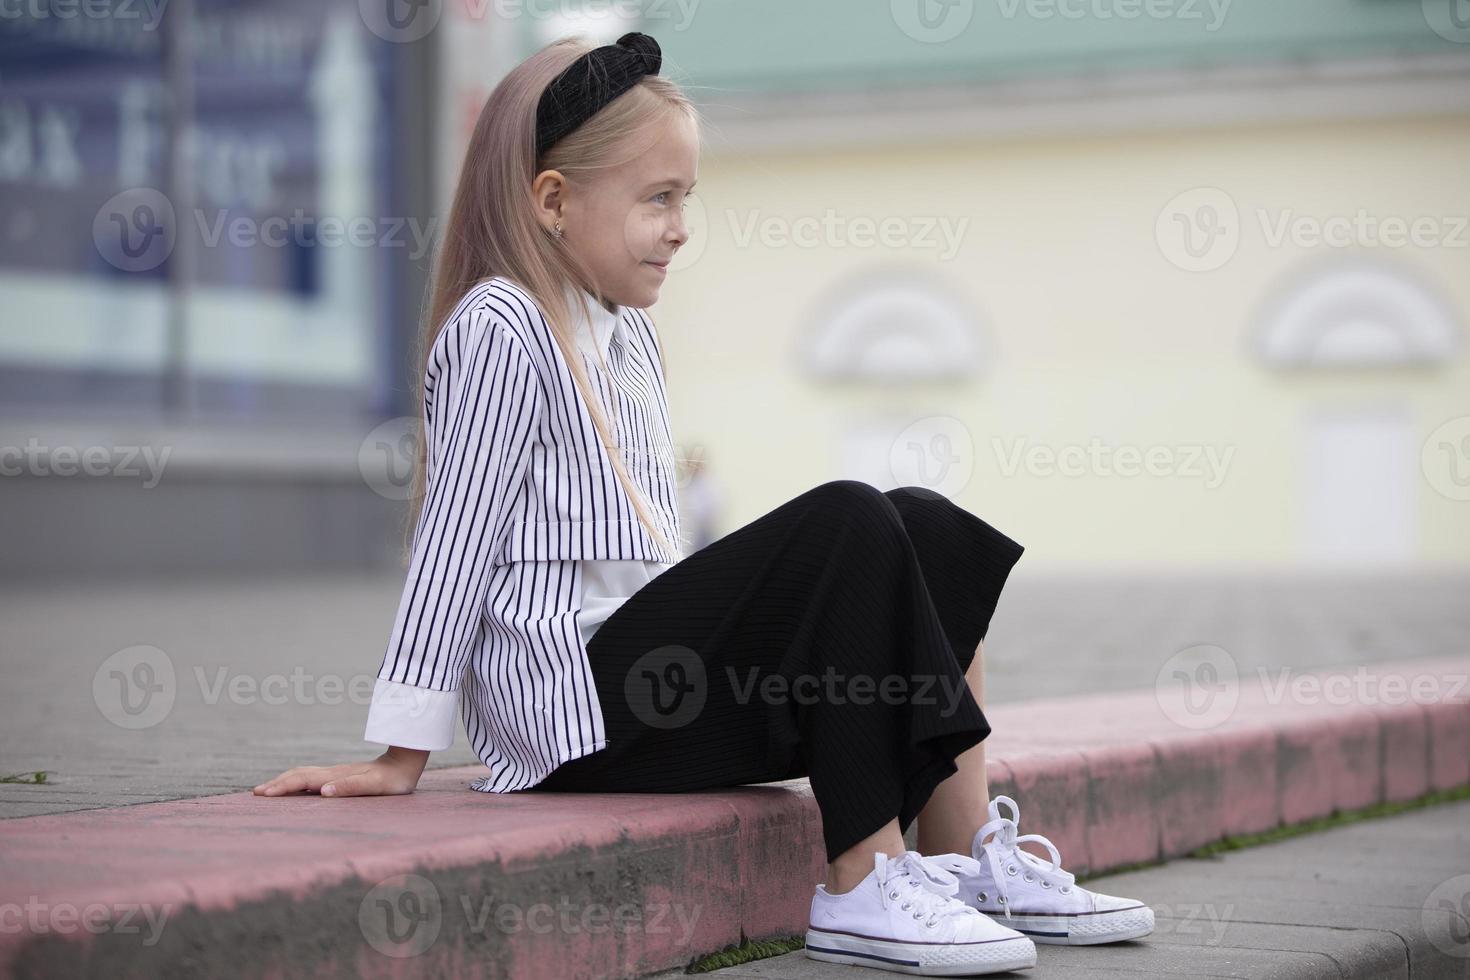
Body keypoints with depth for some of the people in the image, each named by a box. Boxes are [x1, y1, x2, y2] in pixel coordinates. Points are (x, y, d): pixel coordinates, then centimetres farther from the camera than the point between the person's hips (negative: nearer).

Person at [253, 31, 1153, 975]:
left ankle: (972, 855, -4)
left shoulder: (634, 338, 19)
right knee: (848, 526, -22)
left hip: (655, 678, 9)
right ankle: (863, 891, -24)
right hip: (576, 702, -9)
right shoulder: (500, 331, -9)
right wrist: (401, 755, -9)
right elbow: (455, 541, -11)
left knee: (929, 531, 0)